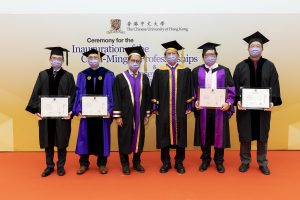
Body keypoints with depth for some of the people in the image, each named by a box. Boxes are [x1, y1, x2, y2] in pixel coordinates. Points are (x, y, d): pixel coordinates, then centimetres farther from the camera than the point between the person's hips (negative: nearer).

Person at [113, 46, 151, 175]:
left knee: (138, 138, 11)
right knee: (125, 139, 6)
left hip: (139, 116, 3)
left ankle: (137, 163, 26)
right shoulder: (120, 77, -3)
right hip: (125, 115, -3)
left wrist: (147, 115, 3)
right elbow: (116, 98, -6)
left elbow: (148, 97, 7)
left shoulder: (144, 78, 6)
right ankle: (125, 164, 21)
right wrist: (117, 116, -10)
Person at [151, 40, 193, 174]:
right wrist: (155, 107, 0)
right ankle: (165, 162, 19)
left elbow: (189, 90, 5)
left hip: (180, 109, 0)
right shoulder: (159, 72, 4)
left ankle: (179, 162, 21)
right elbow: (154, 91, 4)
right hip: (163, 109, 0)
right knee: (164, 135, 5)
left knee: (180, 135, 6)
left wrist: (189, 107, 2)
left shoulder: (185, 71, 4)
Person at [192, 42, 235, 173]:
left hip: (220, 108, 0)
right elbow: (192, 90, 5)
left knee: (219, 134, 6)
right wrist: (195, 101, -12)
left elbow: (231, 89, 1)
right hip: (202, 108, 1)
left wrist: (228, 102, -14)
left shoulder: (224, 71, 4)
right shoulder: (196, 71, 5)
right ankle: (205, 160, 24)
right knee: (204, 134, 9)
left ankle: (219, 161, 22)